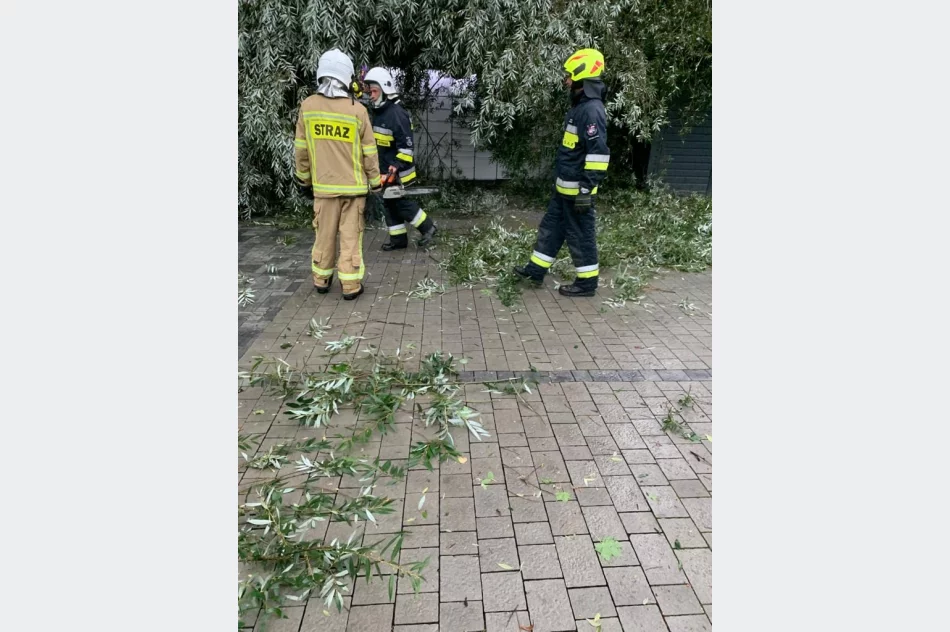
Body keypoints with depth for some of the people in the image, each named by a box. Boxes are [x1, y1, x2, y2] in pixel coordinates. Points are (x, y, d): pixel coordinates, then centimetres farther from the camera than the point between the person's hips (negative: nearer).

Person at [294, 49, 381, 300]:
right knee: (351, 235, 4)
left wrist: (304, 180, 16)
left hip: (323, 185, 2)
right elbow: (369, 153, -5)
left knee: (324, 234, 14)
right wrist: (376, 183, 8)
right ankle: (351, 285, 7)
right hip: (353, 185, -2)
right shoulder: (358, 110, -10)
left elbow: (301, 150, 3)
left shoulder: (307, 106, -3)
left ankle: (321, 280, 26)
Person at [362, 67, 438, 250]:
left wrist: (398, 165, -28)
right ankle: (398, 239, 18)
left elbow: (407, 145, -22)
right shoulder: (377, 111, 10)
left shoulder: (397, 113, -18)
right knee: (389, 204, 10)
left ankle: (427, 227, 13)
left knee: (402, 203, -4)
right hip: (384, 170, 9)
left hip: (398, 171, -9)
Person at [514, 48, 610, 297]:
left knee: (580, 234, 0)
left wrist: (586, 190, -26)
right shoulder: (580, 106, 13)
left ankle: (587, 282, 12)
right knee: (551, 226, 16)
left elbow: (598, 153, -25)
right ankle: (536, 269, 28)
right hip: (564, 186, 10)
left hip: (577, 189, -10)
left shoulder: (592, 110, -19)